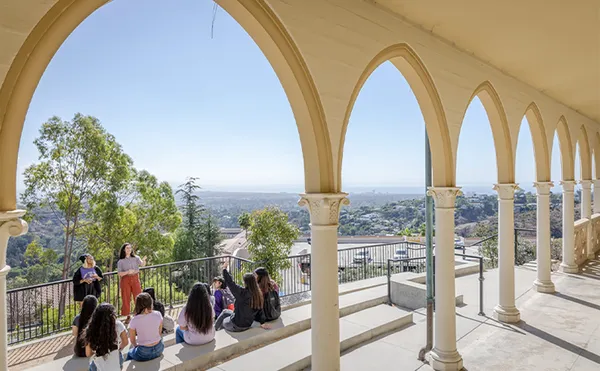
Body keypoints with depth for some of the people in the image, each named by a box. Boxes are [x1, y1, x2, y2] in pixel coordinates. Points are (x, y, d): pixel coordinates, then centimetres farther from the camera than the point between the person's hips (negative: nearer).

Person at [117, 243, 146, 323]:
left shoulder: (136, 258, 3)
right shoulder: (120, 261, 2)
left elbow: (142, 264, -15)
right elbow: (120, 273, -2)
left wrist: (144, 260, -38)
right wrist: (127, 272, -21)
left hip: (135, 279, 0)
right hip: (125, 280, 0)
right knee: (126, 298, 3)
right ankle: (128, 316, 15)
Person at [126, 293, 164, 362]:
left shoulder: (134, 320, -19)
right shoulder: (158, 315, -13)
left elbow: (132, 340, -4)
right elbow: (160, 333, 1)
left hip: (144, 353, -2)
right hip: (158, 349, 2)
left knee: (130, 353, 31)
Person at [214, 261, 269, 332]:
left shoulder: (242, 292, -28)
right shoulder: (258, 294, -12)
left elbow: (230, 282, -21)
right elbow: (260, 309, -4)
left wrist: (224, 269, -10)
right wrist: (262, 323, 5)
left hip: (236, 326, -6)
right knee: (225, 311, 26)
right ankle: (217, 328, 40)